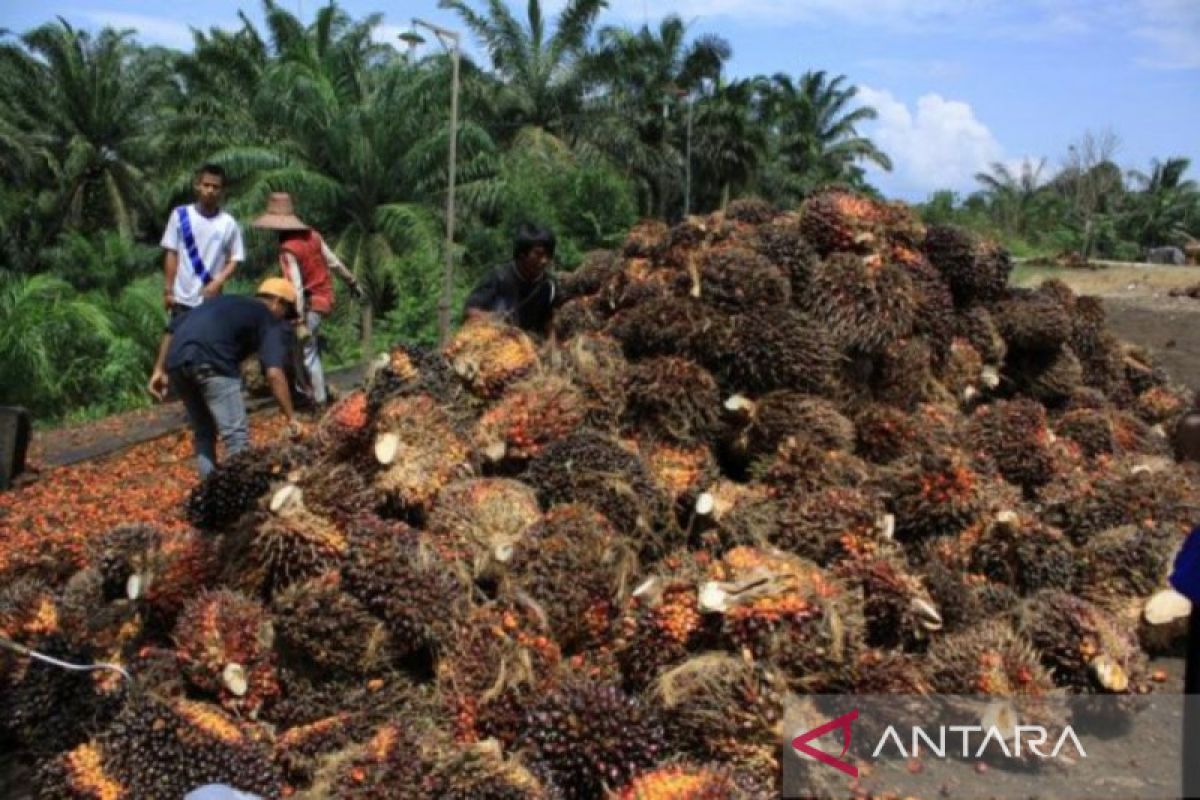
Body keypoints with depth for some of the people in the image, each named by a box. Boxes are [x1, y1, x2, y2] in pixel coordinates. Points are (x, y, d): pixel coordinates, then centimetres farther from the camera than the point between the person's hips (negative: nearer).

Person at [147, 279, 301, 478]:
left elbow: (173, 327, 26)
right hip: (211, 362, -7)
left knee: (203, 433, 20)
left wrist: (160, 369, 25)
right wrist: (291, 418, -3)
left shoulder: (226, 301, 33)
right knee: (237, 436, -4)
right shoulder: (270, 320, 13)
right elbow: (274, 372, -3)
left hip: (175, 361, 7)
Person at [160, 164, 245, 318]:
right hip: (182, 298, 0)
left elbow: (234, 259, 1)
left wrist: (217, 283, -14)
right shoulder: (180, 215, -1)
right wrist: (168, 290, -1)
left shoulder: (228, 223, -3)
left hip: (211, 299, 0)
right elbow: (171, 254, 2)